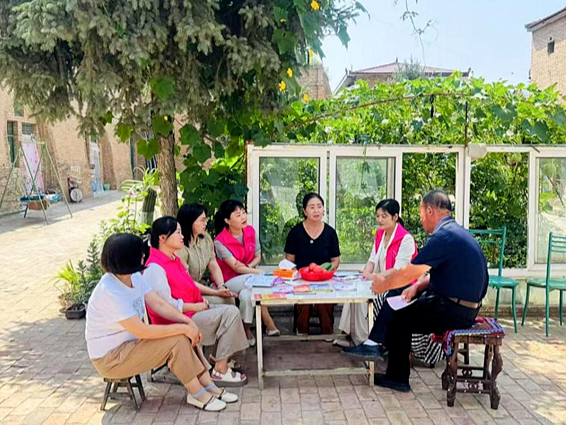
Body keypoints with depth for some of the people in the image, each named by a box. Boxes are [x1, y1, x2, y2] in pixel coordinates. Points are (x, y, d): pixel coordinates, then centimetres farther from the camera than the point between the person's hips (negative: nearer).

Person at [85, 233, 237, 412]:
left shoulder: (134, 276, -2)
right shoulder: (109, 291, -29)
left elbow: (159, 304, -2)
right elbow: (142, 331, -30)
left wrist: (188, 322, -16)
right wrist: (183, 328, -25)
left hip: (130, 341, 9)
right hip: (109, 358, -8)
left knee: (185, 334, -5)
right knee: (177, 341, -21)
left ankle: (208, 386, 2)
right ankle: (197, 395, -4)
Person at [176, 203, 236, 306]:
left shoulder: (206, 238, 3)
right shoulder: (180, 248, -22)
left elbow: (213, 266, 6)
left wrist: (221, 286, -12)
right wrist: (216, 292, -20)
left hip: (200, 287, 7)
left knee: (229, 298, -15)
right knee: (224, 301, -21)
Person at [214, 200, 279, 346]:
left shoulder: (251, 231, -2)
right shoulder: (220, 241, -17)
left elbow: (258, 256, 6)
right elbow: (235, 267, -21)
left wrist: (248, 267, -16)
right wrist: (261, 273, -28)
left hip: (249, 277, 4)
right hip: (230, 280, -4)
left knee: (246, 295, -31)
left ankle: (246, 329, -12)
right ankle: (269, 324, -15)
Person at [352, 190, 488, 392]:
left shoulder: (444, 236, -20)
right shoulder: (458, 232, 13)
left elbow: (409, 272, -17)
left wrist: (383, 285, -1)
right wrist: (417, 287, 5)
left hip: (453, 311, -10)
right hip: (466, 307, 10)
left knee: (400, 317, 1)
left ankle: (397, 378, 13)